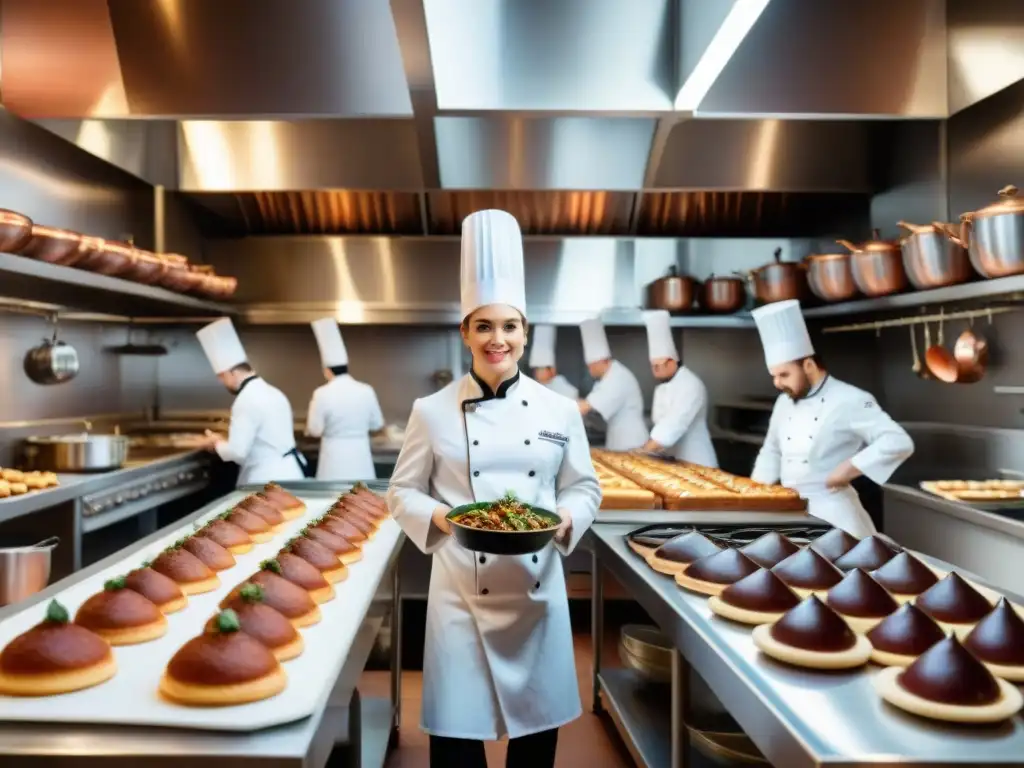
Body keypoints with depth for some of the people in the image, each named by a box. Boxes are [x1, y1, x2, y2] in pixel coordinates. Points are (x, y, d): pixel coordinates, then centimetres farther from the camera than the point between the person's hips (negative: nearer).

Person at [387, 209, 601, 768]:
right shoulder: (433, 411, -5)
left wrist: (565, 520, -13)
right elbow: (402, 493, 1)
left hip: (538, 590, 2)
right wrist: (440, 518, -18)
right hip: (462, 592, -1)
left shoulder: (559, 411, -1)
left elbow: (585, 488, 6)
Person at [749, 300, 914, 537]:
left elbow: (899, 443, -20)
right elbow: (772, 451, 23)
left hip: (832, 512, -6)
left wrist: (850, 468, -23)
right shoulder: (784, 402, 11)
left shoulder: (850, 400, -13)